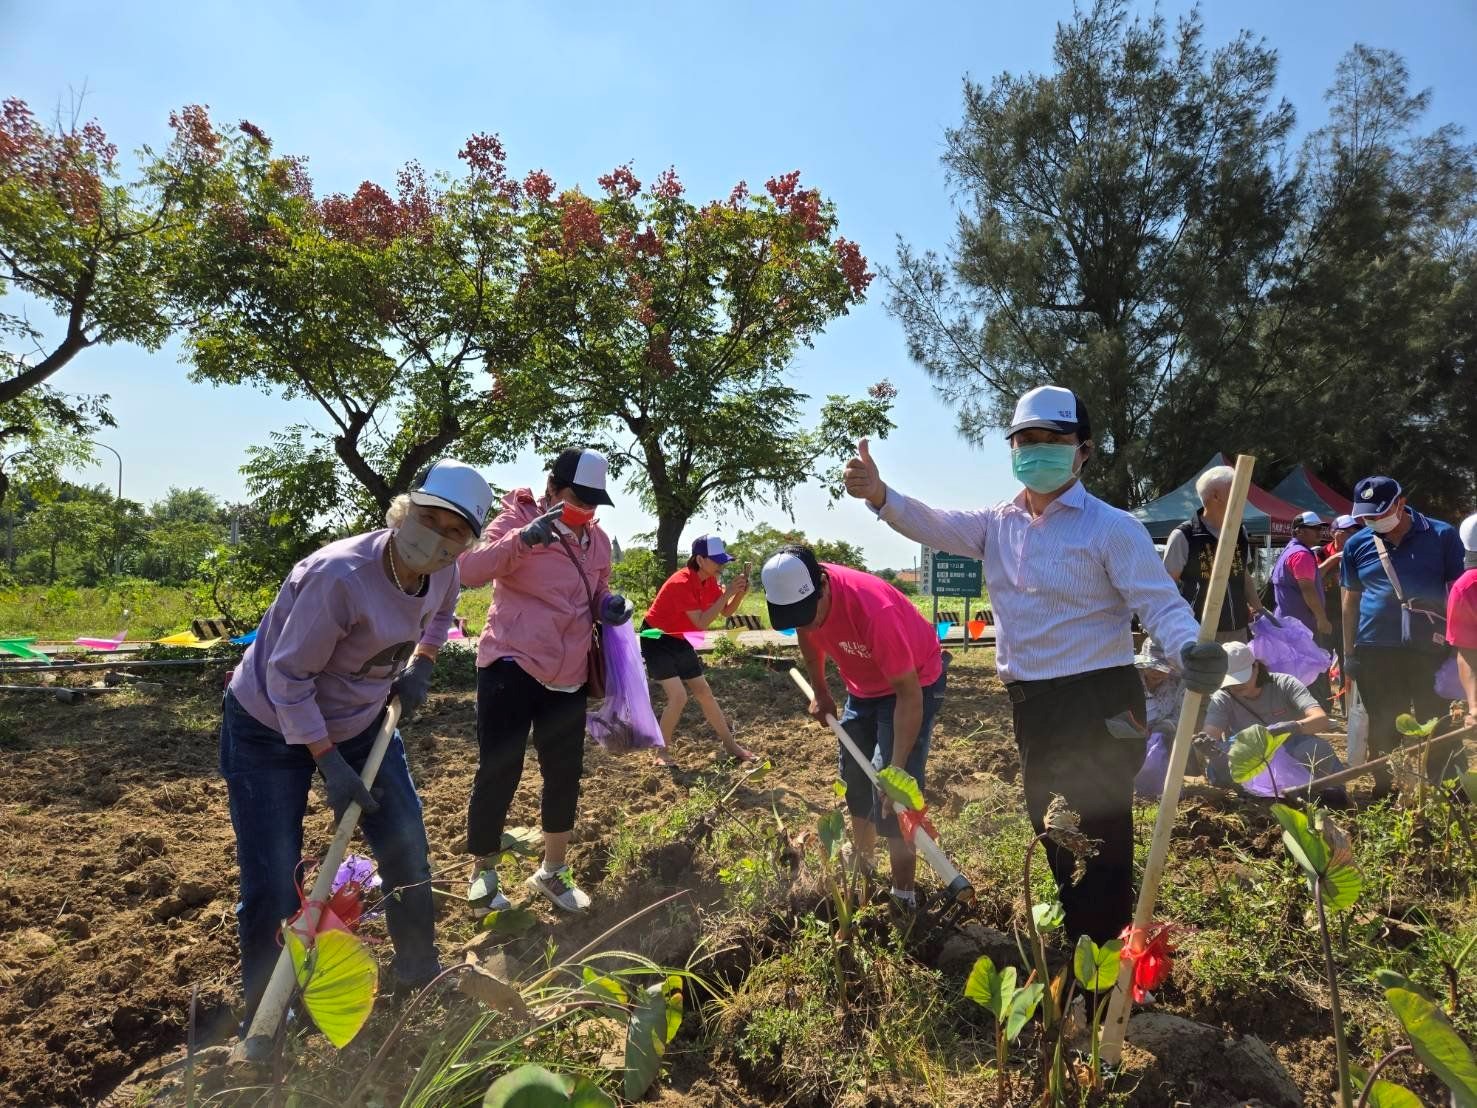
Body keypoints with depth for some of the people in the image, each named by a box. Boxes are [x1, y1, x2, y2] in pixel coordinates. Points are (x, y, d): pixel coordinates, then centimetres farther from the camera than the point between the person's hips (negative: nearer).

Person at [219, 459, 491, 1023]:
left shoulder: (444, 574, -14)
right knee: (274, 886, -2)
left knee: (407, 849, 11)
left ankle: (419, 972, 34)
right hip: (271, 728, -6)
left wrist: (420, 664, -3)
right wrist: (330, 765, -25)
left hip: (362, 721, 6)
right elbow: (287, 676, -27)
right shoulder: (341, 574, -36)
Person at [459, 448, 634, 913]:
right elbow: (470, 571, -24)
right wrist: (524, 538, -38)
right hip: (511, 666, -5)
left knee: (565, 774, 11)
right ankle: (482, 872, 23)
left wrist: (611, 607, 0)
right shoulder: (518, 519, -9)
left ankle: (552, 872, 30)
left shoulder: (598, 541, 8)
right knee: (498, 772, 0)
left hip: (568, 677, 6)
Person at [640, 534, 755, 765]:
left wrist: (740, 593, -18)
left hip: (680, 641, 8)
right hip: (656, 640, -8)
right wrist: (727, 593, -34)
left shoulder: (710, 580, -3)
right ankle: (662, 752, 1)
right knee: (678, 696, -17)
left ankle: (730, 744, 19)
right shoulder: (681, 582, -28)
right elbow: (701, 623, -32)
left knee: (704, 692, 9)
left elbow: (726, 612, 1)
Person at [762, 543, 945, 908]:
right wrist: (820, 693, 13)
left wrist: (897, 769, -36)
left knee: (890, 794, -14)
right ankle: (862, 869, 38)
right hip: (863, 686, 7)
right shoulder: (798, 593, -21)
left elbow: (909, 695, -34)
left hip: (914, 683, -7)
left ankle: (903, 898, 0)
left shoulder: (874, 610, -41)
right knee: (855, 782, 17)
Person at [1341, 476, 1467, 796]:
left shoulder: (1442, 536, -2)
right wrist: (1349, 653, 9)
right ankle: (1384, 792, 22)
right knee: (1383, 728, 10)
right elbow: (1350, 601, 11)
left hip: (1430, 650, -2)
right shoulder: (1357, 545, 5)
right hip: (1375, 651, 2)